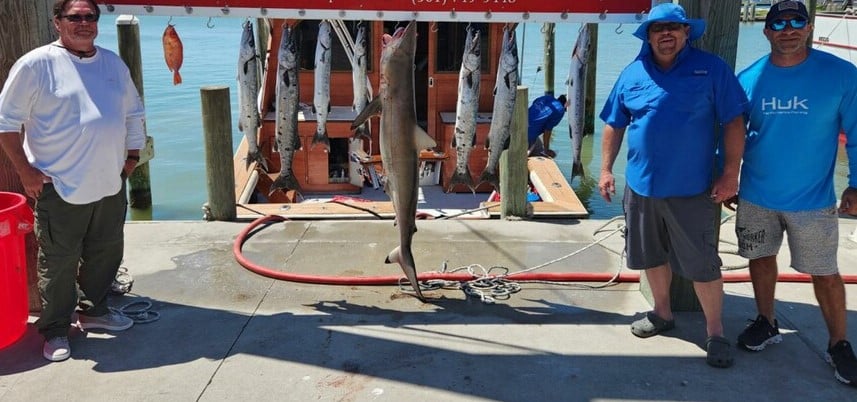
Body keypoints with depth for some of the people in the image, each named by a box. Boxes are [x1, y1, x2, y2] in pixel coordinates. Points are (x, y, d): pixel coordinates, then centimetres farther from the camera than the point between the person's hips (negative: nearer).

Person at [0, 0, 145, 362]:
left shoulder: (114, 63, 10)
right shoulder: (37, 64, -8)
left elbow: (133, 113, 21)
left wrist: (132, 155, 14)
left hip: (110, 183, 6)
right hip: (60, 186, -6)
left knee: (106, 253, 16)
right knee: (59, 261, 3)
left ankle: (93, 311, 36)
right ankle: (55, 331, 18)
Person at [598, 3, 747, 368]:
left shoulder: (711, 69, -5)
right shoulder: (633, 74, 5)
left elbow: (733, 122, -5)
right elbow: (614, 126, 11)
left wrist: (730, 173, -9)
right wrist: (606, 169, 6)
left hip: (693, 189, -4)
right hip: (642, 186, 4)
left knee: (703, 265, 1)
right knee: (653, 256, 18)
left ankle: (715, 333, 16)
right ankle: (662, 314, 38)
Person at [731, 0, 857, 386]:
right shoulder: (748, 78, -4)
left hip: (813, 199, -2)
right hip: (756, 196, 3)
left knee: (825, 273, 5)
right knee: (761, 258, 15)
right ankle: (766, 324, 36)